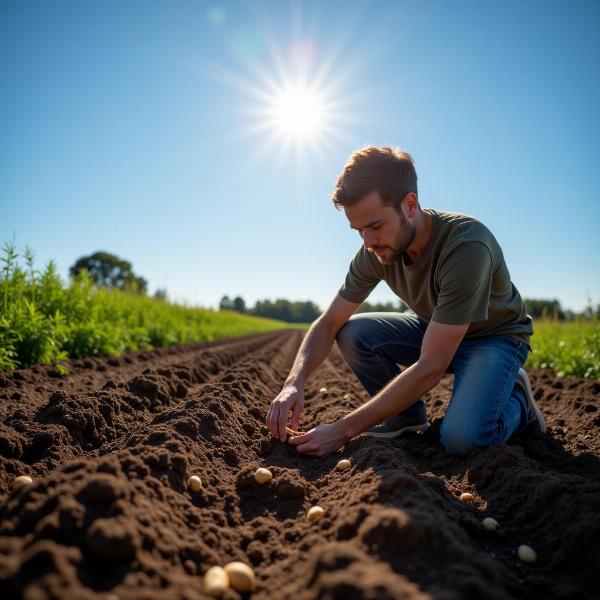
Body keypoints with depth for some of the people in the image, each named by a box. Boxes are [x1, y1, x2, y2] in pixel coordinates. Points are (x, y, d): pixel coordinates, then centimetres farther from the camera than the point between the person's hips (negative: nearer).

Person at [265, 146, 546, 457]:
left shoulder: (466, 246, -37)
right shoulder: (376, 250, -18)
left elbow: (430, 367, -38)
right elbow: (329, 323, -11)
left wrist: (344, 429, -36)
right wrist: (294, 383, -30)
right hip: (434, 329, 6)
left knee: (460, 438, -31)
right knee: (352, 334, -18)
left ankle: (516, 400, 3)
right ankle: (409, 415, 4)